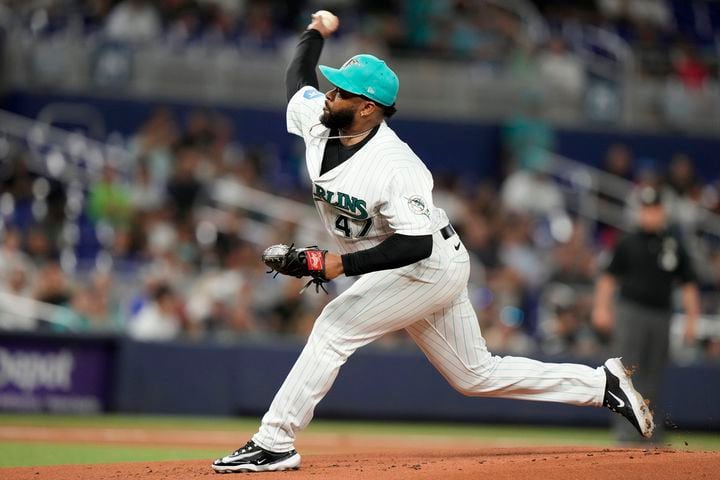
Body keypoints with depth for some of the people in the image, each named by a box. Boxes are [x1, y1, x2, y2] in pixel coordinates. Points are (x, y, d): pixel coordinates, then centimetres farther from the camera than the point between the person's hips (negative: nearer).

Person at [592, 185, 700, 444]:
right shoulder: (628, 244, 4)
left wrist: (692, 319, 4)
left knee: (653, 376, 6)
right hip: (631, 313, -2)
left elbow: (688, 284, 11)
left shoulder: (674, 246, 9)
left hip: (661, 316, 2)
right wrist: (601, 308, -6)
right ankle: (626, 428, -13)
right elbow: (609, 277, 5)